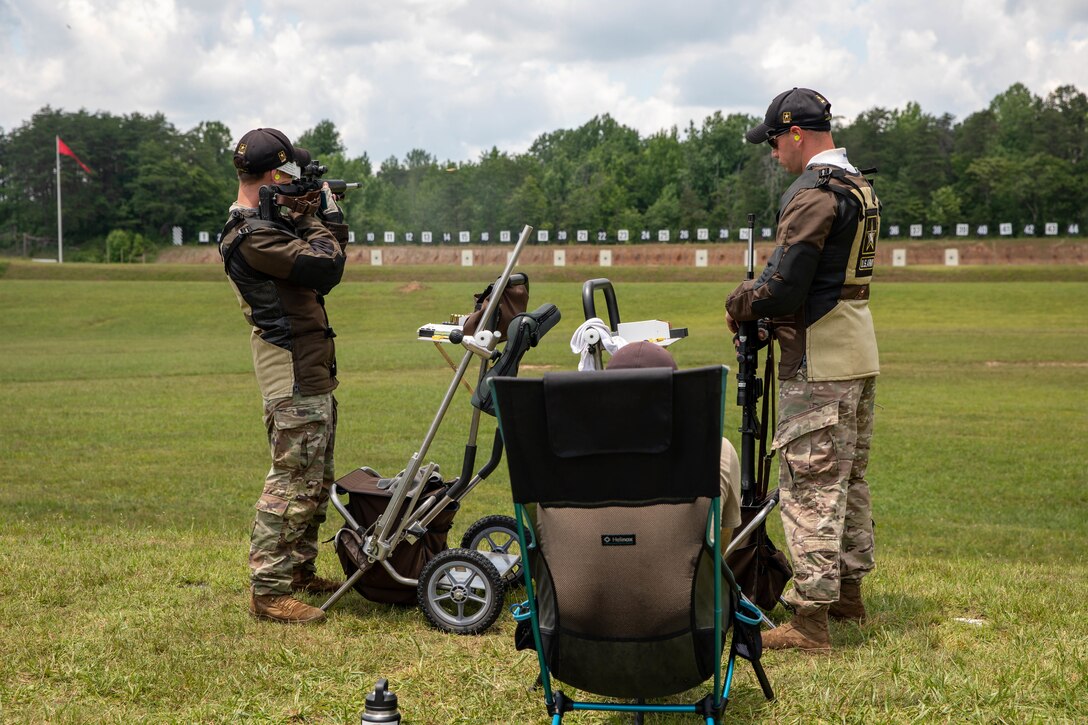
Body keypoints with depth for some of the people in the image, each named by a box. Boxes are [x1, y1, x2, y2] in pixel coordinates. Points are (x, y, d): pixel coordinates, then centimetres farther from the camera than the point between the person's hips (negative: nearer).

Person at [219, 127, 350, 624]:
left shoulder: (270, 224, 16)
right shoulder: (252, 234, -17)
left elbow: (324, 274, 21)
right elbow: (323, 265, -23)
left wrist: (328, 220, 11)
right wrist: (322, 219, -6)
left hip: (313, 373, 11)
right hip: (294, 376, -11)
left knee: (316, 479, 18)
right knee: (292, 480, -9)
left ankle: (300, 571, 28)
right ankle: (267, 591, -5)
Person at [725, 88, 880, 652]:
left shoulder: (814, 192, -17)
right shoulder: (861, 188, 14)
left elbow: (785, 284, -21)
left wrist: (740, 305, -3)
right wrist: (761, 297, 12)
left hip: (818, 362, -10)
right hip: (859, 354, 10)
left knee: (809, 484, -7)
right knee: (848, 477, 17)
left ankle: (810, 617, -4)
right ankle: (849, 592, 28)